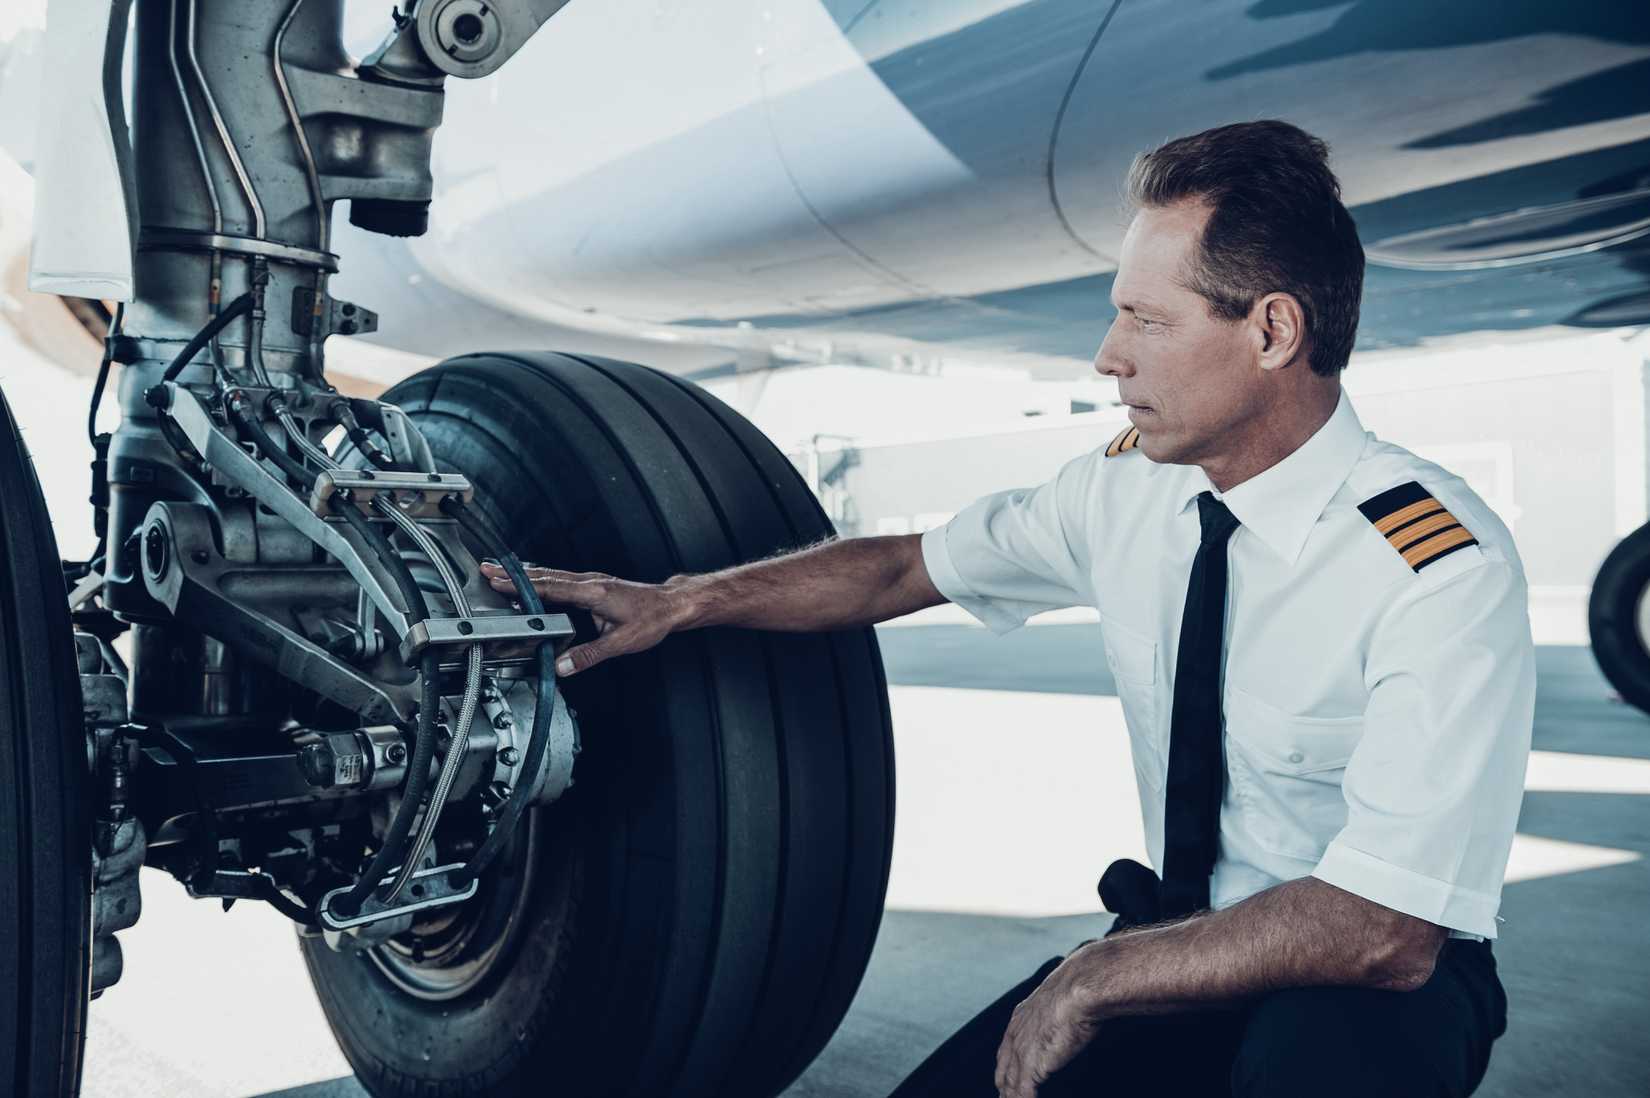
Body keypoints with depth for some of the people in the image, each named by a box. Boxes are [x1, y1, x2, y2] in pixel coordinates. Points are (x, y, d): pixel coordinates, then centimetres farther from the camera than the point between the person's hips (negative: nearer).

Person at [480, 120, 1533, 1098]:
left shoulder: (1446, 571, -23)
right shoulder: (1130, 484, -5)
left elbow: (1381, 931, -27)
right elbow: (901, 570, 7)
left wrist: (1090, 980, -22)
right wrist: (679, 600, 4)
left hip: (1382, 985, -4)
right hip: (1178, 941, 4)